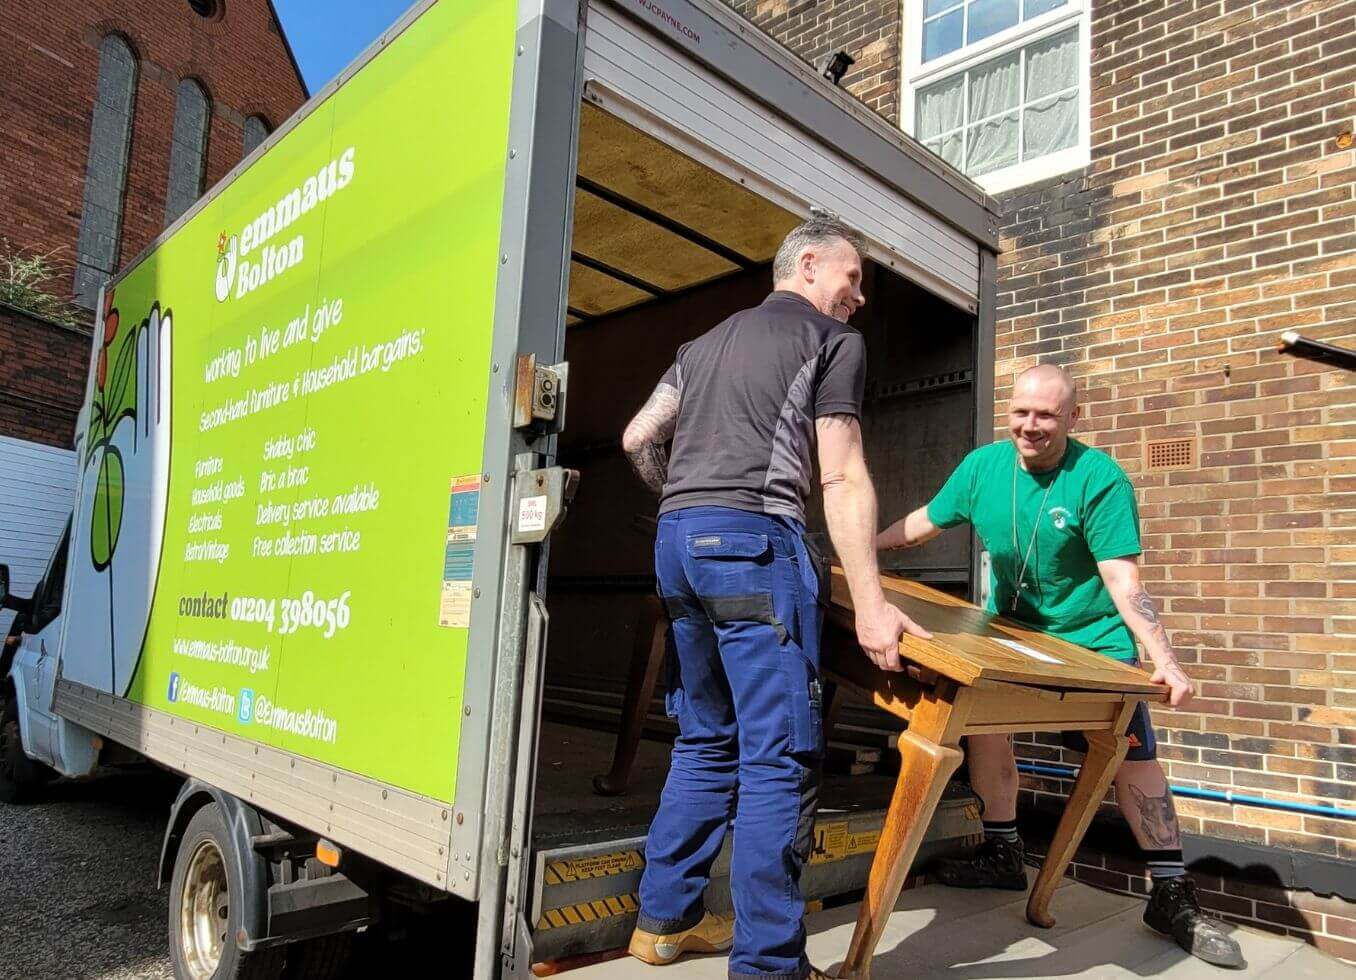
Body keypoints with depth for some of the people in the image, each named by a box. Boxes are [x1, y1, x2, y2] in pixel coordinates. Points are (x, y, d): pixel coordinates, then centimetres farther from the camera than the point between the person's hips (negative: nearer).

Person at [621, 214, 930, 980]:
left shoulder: (708, 342, 26)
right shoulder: (834, 341, 6)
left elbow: (638, 440, 22)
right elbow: (842, 479, -6)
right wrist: (870, 602, -10)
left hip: (677, 540, 8)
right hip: (754, 539, -8)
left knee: (708, 741, 16)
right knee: (781, 756, -5)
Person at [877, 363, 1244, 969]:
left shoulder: (1100, 479, -21)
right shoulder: (983, 466, -8)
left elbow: (1124, 581, -27)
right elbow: (924, 523, 5)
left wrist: (1164, 662, -36)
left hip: (1093, 642, -4)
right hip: (1012, 633, 4)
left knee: (1133, 758, -4)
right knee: (983, 723, -3)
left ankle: (1172, 897, 13)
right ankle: (1002, 856, 19)